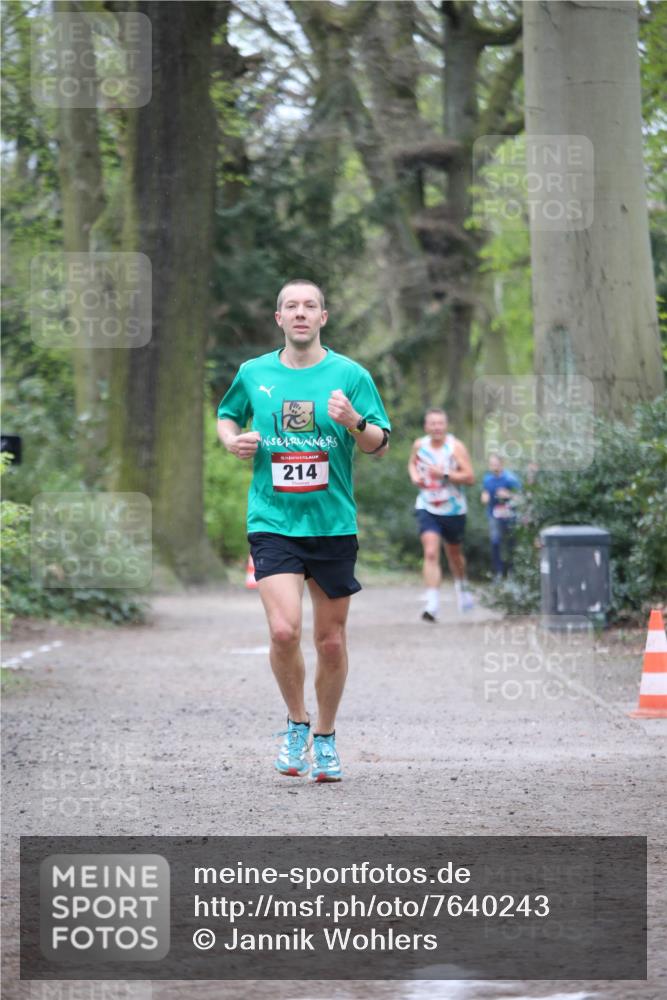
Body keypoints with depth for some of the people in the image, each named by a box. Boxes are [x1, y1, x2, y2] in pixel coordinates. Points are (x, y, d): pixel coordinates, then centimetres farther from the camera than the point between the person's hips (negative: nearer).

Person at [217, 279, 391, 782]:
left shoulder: (349, 374, 1)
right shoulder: (254, 374, 6)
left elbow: (381, 446, 2)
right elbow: (227, 415, 25)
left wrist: (355, 423, -19)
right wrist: (233, 439, 3)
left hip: (334, 525, 0)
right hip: (273, 522, 0)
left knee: (331, 640, 6)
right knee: (284, 630, -17)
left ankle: (325, 737, 26)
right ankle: (297, 722, 8)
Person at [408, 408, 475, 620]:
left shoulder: (456, 447, -11)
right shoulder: (419, 445, 0)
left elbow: (469, 477, -15)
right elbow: (412, 463, 22)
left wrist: (445, 474, -27)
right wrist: (414, 476, 0)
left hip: (453, 509, -1)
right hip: (427, 509, 1)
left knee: (454, 553, 19)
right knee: (430, 553, -18)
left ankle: (461, 586, 51)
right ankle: (432, 604, -24)